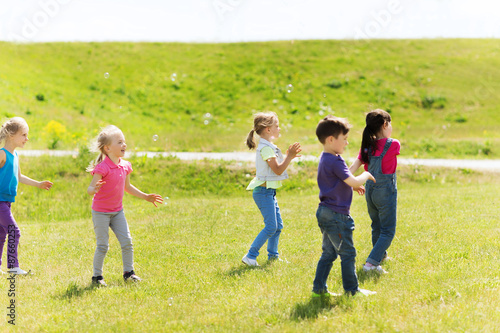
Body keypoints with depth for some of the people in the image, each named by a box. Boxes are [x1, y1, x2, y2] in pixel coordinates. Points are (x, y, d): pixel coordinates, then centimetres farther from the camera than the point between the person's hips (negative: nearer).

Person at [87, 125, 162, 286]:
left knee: (127, 242, 2)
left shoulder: (125, 166, 2)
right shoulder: (102, 168, -21)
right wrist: (95, 189, -47)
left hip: (117, 211, 6)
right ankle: (97, 276, 12)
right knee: (102, 246, -3)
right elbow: (90, 189, -24)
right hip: (100, 212, -6)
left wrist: (145, 197, 21)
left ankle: (128, 272, 17)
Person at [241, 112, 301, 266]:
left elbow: (278, 167, 20)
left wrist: (288, 156, 11)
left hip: (269, 192, 10)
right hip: (263, 192, -10)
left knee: (278, 225, 14)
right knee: (271, 226, -11)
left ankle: (272, 255, 23)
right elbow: (278, 170, -20)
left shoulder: (269, 147, 15)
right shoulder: (266, 148, -17)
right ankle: (250, 256, -7)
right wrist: (290, 157, -17)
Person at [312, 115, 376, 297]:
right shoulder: (335, 161, -20)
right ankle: (352, 289, 10)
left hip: (326, 213, 10)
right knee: (347, 253, 1)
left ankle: (319, 288, 16)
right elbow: (354, 182, -23)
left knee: (329, 253, 15)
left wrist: (354, 186, 13)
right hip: (336, 215, -10)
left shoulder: (325, 159, 12)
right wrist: (366, 175, -3)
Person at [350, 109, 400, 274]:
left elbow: (354, 166, -8)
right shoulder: (393, 145, -14)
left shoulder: (367, 146, 0)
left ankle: (381, 255, 44)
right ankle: (371, 263, -15)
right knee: (388, 232, -1)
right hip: (386, 192, -6)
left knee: (376, 227, 25)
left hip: (370, 190, 6)